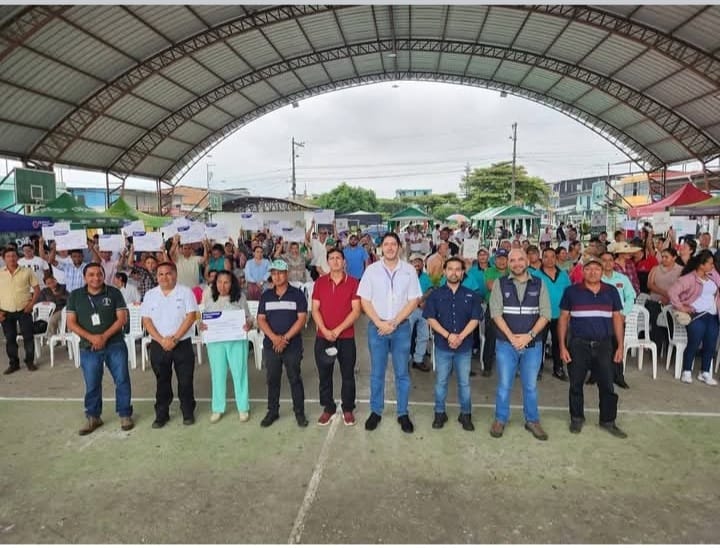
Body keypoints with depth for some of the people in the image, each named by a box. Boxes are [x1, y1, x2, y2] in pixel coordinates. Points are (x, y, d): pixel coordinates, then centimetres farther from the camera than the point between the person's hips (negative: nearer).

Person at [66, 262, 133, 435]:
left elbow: (122, 318, -6)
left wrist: (104, 336, -16)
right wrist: (91, 337, -15)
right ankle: (93, 417, 27)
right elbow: (71, 323, -1)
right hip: (88, 348, 1)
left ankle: (125, 414, 18)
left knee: (122, 380, 3)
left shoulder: (114, 293, -2)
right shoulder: (75, 296, 2)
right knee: (92, 384, 11)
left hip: (115, 345, -1)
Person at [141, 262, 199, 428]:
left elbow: (191, 317, -10)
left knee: (185, 381, 5)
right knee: (162, 382, 11)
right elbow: (146, 320, -1)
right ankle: (161, 414, 23)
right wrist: (162, 340, -13)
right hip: (158, 346, 2)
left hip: (182, 344, -2)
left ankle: (188, 412, 20)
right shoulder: (150, 295, 4)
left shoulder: (185, 292, -4)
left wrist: (174, 339, -16)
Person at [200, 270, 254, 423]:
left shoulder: (240, 298, 0)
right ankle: (217, 408, 23)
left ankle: (243, 407, 19)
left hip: (237, 341, -1)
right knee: (218, 374, 10)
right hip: (215, 342, 2)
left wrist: (249, 325, -19)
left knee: (239, 373, 5)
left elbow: (248, 317, 3)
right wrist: (201, 326, -14)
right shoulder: (209, 300, 5)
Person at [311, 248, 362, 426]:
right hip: (323, 337, 2)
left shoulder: (353, 282, -3)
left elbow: (356, 310, -8)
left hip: (346, 338, -2)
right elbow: (315, 309, 0)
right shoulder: (319, 282, 3)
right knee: (324, 375, 11)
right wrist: (325, 331, -14)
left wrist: (338, 330, -16)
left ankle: (348, 409, 24)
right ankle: (328, 408, 27)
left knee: (348, 375, 8)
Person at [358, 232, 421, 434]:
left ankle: (403, 413, 21)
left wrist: (394, 323, -10)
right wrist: (379, 323, -11)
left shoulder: (409, 270, -2)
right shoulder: (371, 270, -1)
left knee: (402, 373, 8)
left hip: (401, 327, 0)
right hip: (376, 327, 0)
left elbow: (413, 300, -3)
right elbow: (365, 300, -1)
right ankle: (375, 412, 23)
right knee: (377, 372, 10)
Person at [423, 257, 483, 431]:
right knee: (441, 382, 9)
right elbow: (430, 318, -5)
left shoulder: (471, 295, 4)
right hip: (442, 346, 0)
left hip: (465, 346, 1)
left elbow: (475, 319, -3)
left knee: (464, 382, 9)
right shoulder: (435, 294, 2)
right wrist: (448, 335, -16)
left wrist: (460, 337, -15)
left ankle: (466, 414, 23)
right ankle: (439, 413, 22)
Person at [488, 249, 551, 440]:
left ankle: (532, 420, 28)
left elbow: (545, 314, -2)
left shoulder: (539, 284, 3)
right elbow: (496, 313, -7)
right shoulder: (500, 284, 0)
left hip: (533, 344, 1)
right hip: (506, 343, -1)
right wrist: (512, 337, -15)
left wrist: (529, 335, -13)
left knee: (531, 385, 12)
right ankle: (500, 419, 23)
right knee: (504, 384, 8)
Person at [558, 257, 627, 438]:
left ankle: (608, 421, 22)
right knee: (576, 384, 8)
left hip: (604, 345, 2)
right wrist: (562, 346, -4)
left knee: (607, 385, 5)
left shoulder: (611, 291, 6)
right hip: (578, 345, -1)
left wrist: (620, 346, 5)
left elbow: (617, 319, 10)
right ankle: (577, 418, 25)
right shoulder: (572, 291, -1)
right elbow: (563, 319, 1)